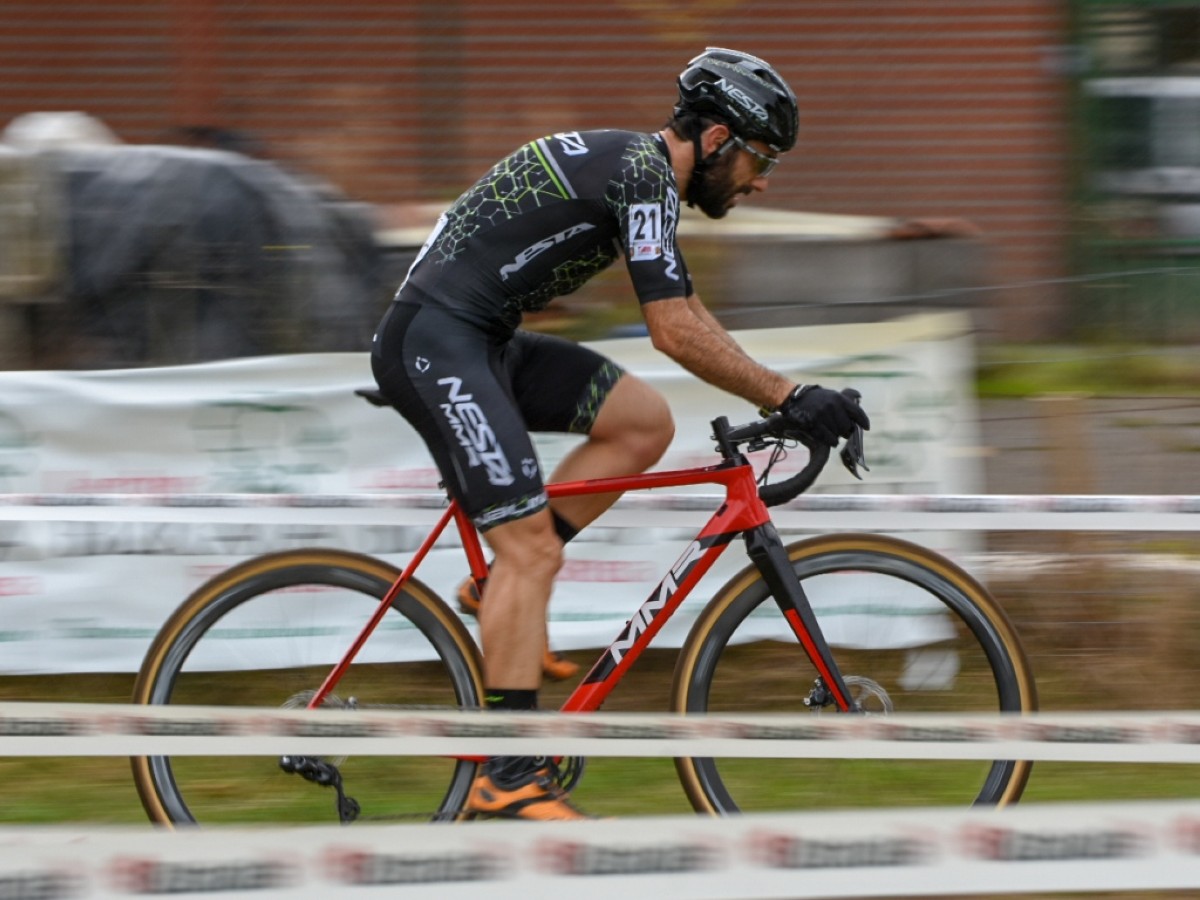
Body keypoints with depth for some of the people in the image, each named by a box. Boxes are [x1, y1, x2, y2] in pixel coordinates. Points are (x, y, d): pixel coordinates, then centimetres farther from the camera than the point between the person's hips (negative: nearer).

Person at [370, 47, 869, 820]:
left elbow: (693, 320, 25)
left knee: (646, 421, 4)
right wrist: (788, 397, -17)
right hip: (437, 342, -10)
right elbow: (675, 332, -19)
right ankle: (510, 776, -14)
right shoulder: (644, 175, -13)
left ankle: (505, 595, 7)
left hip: (481, 343, 10)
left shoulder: (640, 172, 18)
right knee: (533, 549, -13)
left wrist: (787, 397, 19)